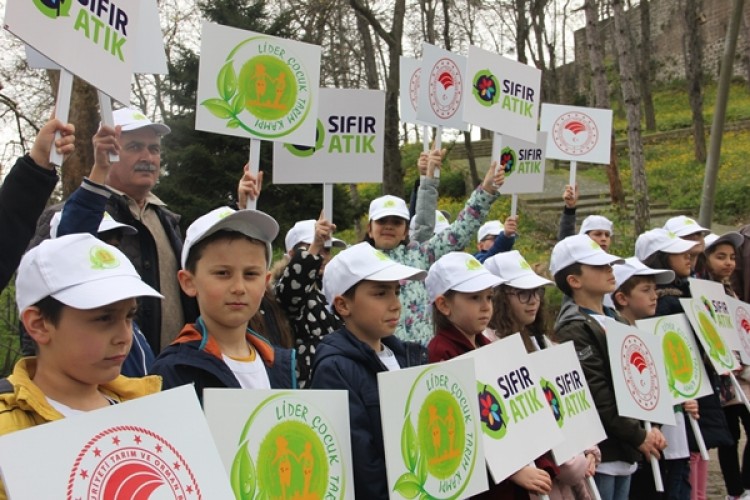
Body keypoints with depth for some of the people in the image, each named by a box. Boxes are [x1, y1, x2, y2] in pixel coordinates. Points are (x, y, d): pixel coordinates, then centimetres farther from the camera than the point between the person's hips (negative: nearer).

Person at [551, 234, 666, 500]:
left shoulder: (615, 320, 14)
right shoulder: (573, 330, -13)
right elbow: (596, 397, -19)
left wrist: (648, 428, 4)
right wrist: (639, 436, -12)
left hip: (623, 450, 8)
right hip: (598, 453, -8)